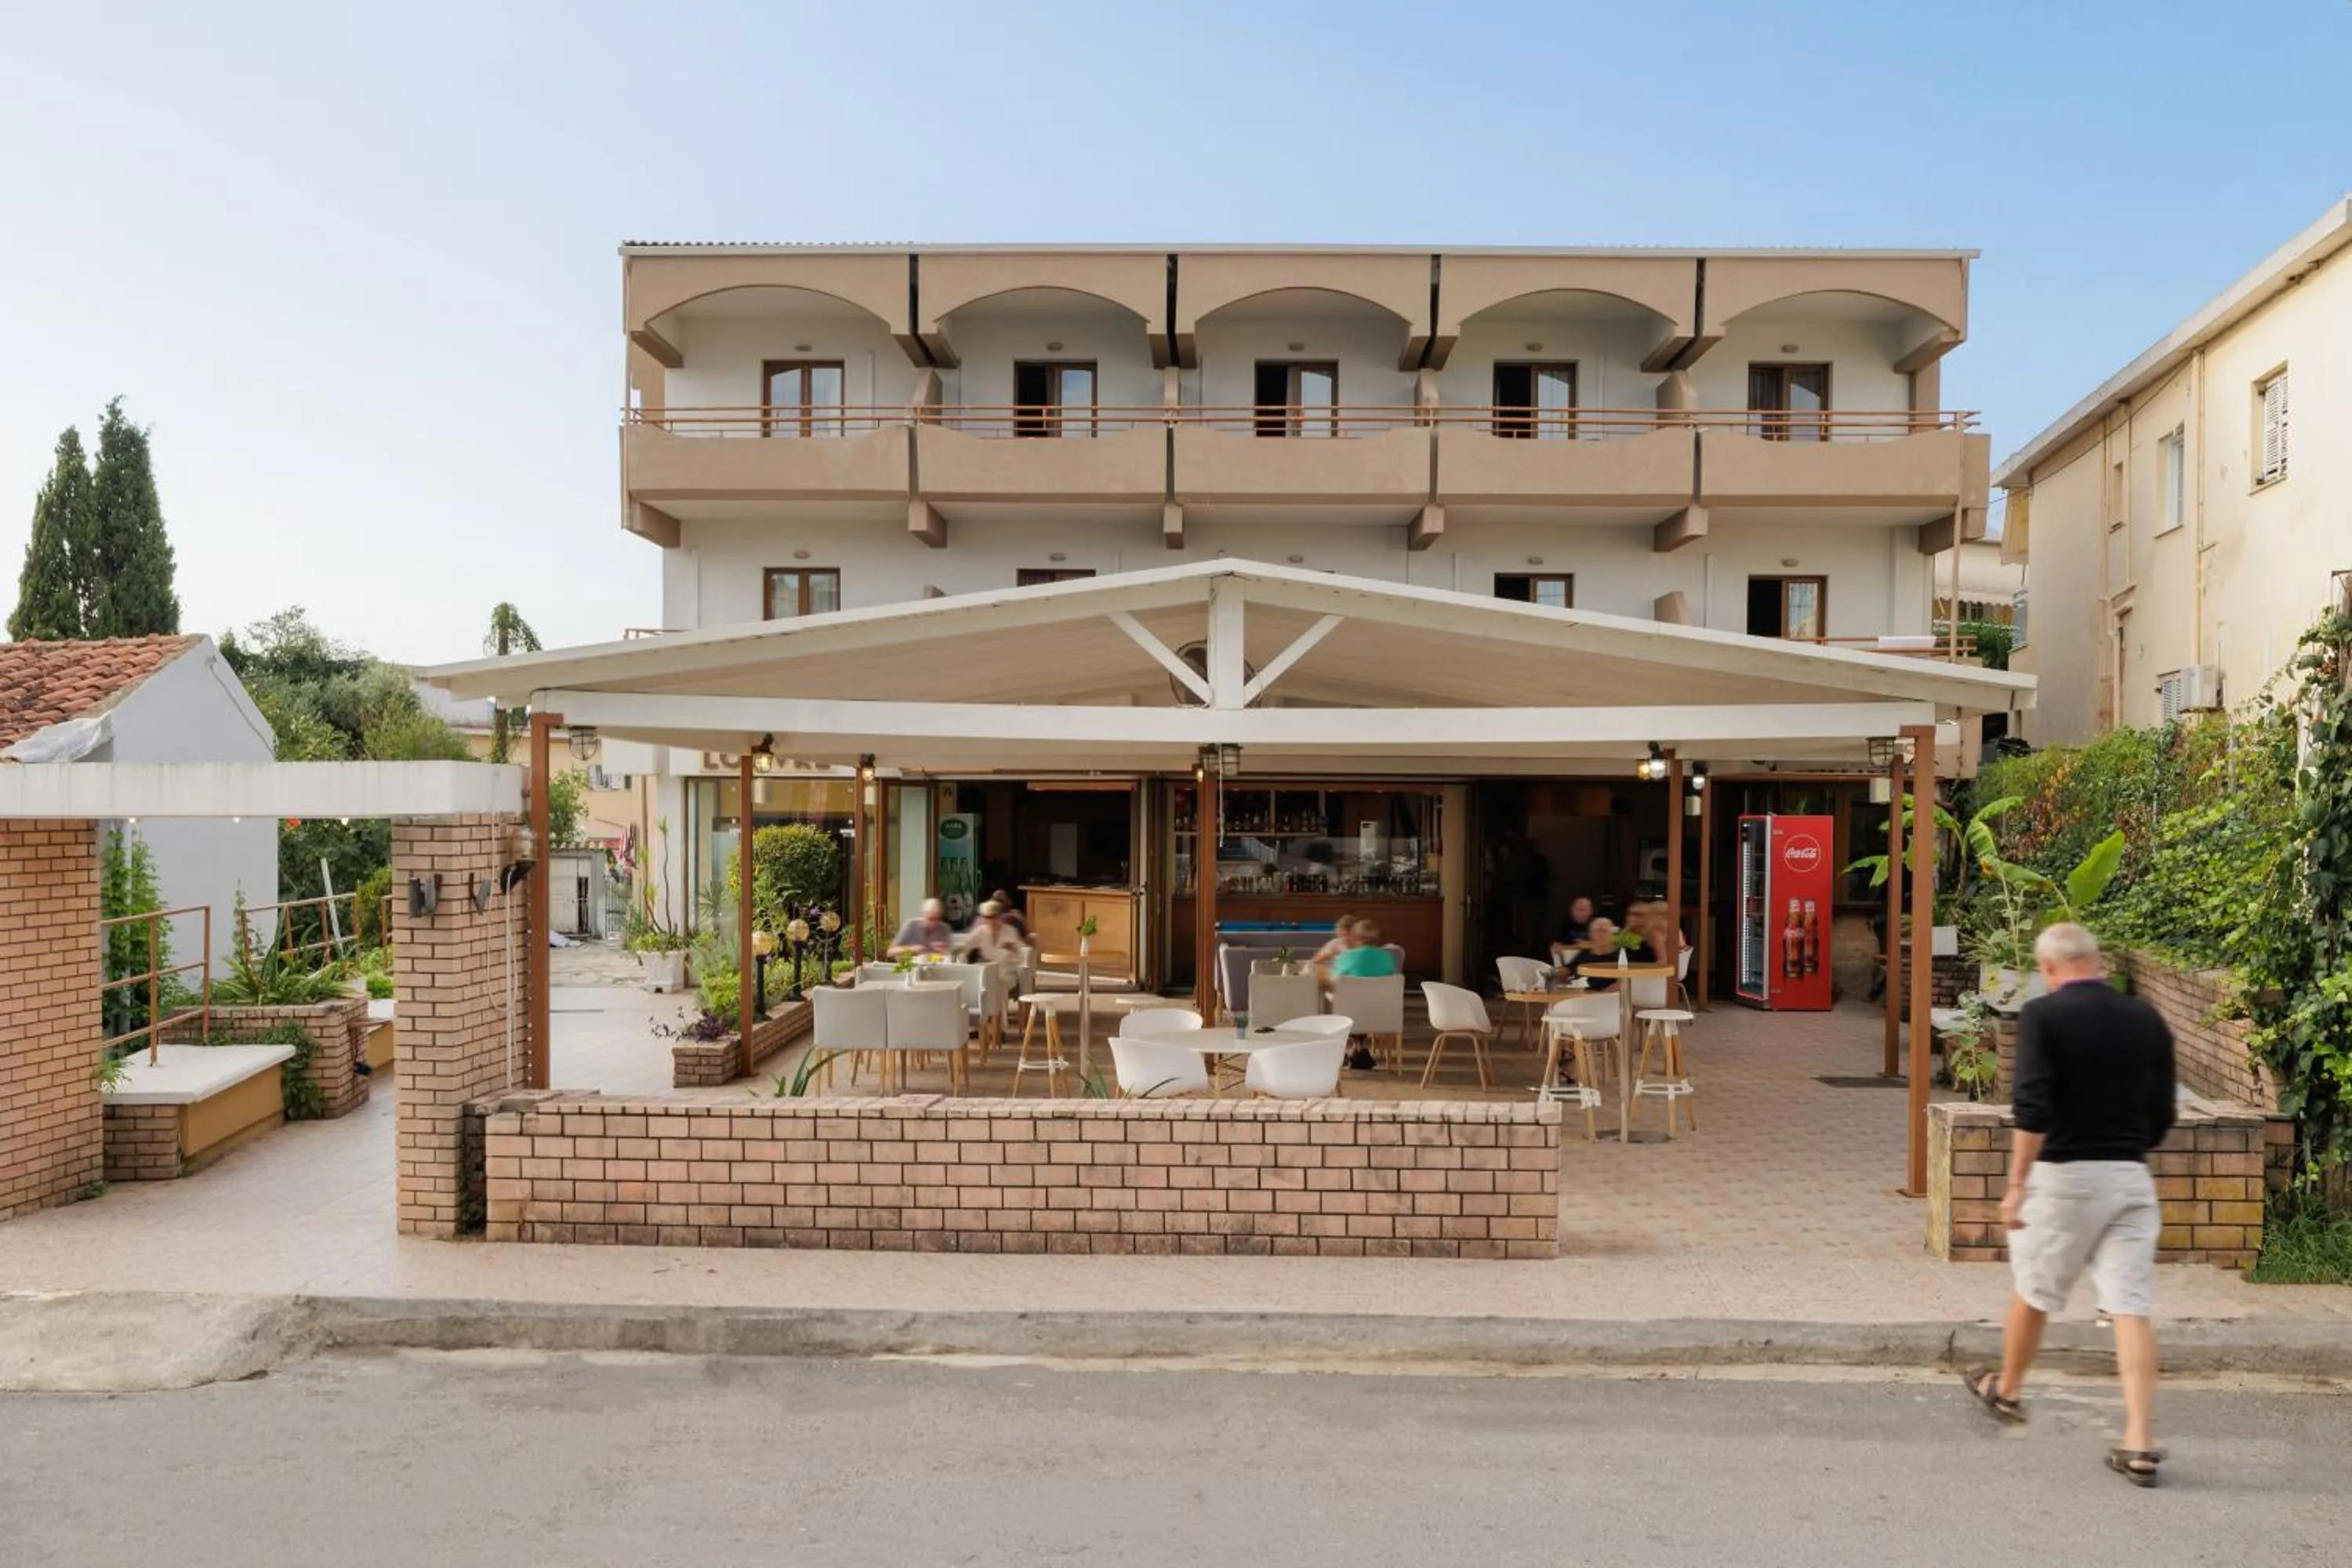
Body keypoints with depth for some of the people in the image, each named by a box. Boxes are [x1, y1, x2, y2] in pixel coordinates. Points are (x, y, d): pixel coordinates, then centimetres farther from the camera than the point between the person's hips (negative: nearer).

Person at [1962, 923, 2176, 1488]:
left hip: (2064, 1174, -4)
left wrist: (2016, 1183, -14)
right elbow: (2162, 1117, 10)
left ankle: (2007, 1391, 36)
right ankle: (2138, 1444, 0)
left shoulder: (2043, 1016, -10)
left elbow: (2034, 1110, -19)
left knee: (2033, 1293, 15)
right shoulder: (2147, 1020, 5)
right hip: (2131, 1177, 4)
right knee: (2131, 1308, 3)